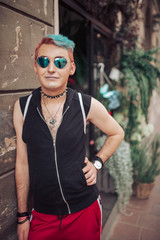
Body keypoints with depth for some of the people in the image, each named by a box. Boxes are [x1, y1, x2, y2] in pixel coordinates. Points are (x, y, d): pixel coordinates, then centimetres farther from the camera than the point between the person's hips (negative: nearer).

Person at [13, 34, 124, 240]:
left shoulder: (88, 105, -9)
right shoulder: (22, 107, -6)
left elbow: (117, 133, 9)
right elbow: (22, 163, -1)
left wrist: (97, 163, -4)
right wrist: (22, 216, 4)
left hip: (84, 210, 0)